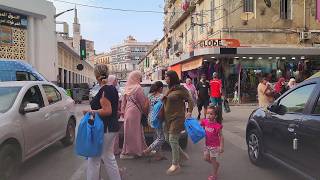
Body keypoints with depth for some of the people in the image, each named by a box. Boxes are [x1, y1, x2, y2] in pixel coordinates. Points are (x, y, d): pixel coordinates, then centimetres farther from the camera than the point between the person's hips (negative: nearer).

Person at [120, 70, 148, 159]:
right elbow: (143, 102, -6)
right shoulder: (137, 88, -11)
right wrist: (146, 111, 9)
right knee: (133, 132, 1)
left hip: (128, 111, 7)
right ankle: (127, 152, 8)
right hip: (135, 112, -7)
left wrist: (124, 111, 18)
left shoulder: (127, 88, 9)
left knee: (129, 132, 13)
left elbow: (124, 101, 12)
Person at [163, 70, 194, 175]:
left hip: (177, 118, -9)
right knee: (168, 139, 13)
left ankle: (175, 165, 5)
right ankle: (183, 155, 31)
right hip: (168, 119, 9)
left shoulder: (180, 89, -12)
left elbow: (190, 100, -12)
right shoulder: (169, 89, 13)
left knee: (173, 140, -7)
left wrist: (189, 112, -21)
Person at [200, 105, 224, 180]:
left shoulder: (217, 125, -23)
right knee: (206, 158, 14)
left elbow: (221, 136, -16)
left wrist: (221, 147, -18)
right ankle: (216, 164, 41)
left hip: (215, 146, -6)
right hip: (207, 145, 6)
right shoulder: (205, 122, -8)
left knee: (212, 159, 7)